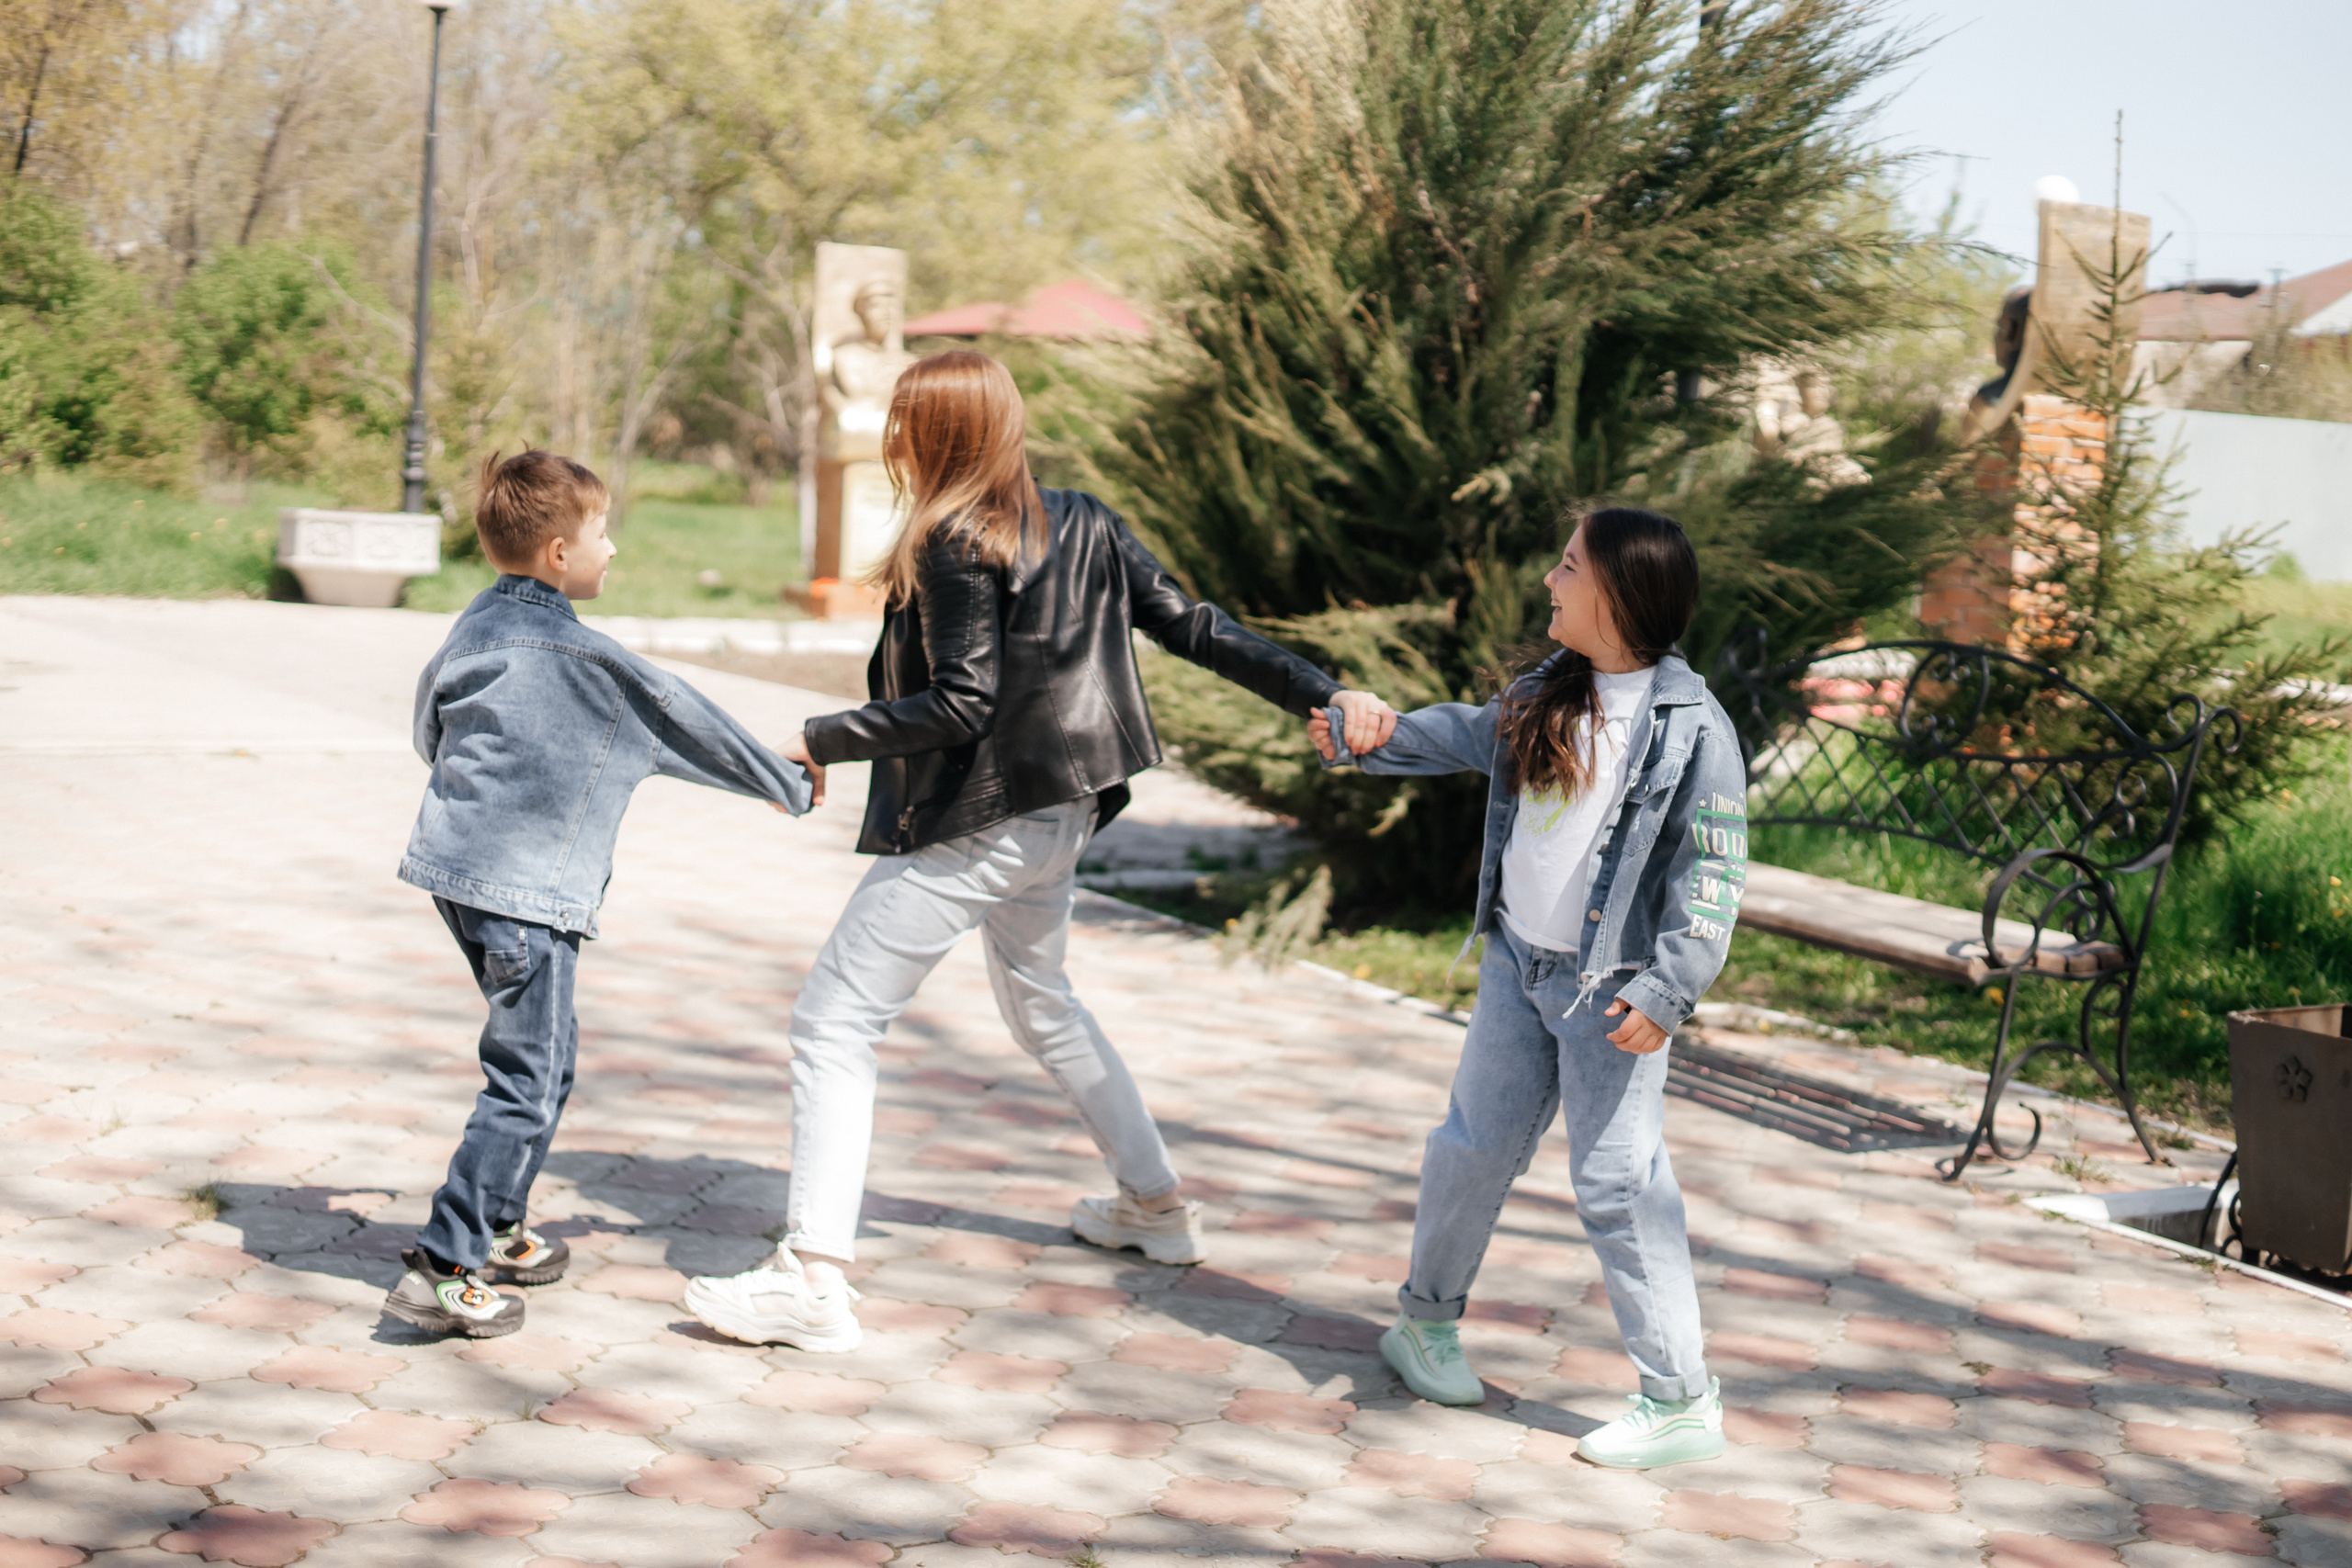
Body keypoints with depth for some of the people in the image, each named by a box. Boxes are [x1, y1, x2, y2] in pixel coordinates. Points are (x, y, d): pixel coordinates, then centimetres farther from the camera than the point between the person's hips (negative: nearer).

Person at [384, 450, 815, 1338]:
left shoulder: (477, 626, 10)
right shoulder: (575, 653, -14)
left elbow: (429, 726, 22)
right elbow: (679, 718, -5)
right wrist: (786, 783, 7)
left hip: (458, 865, 9)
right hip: (523, 889, -9)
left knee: (548, 1052, 21)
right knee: (525, 1083, -6)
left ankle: (497, 1230, 27)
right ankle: (443, 1271, -8)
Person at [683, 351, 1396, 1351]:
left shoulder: (957, 547, -16)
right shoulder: (1083, 525, 6)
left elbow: (961, 706, -22)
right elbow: (1194, 629, 1)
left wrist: (817, 743, -18)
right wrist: (1325, 696, -1)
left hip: (968, 828, -9)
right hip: (1057, 812, 9)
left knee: (835, 1018, -6)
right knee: (1042, 1006, 30)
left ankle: (813, 1279, -14)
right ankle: (1155, 1205, 39)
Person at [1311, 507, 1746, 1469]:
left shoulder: (1692, 727, -14)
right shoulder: (1547, 695, 6)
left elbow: (1711, 873, -15)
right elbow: (1468, 737, 26)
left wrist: (1667, 990, -20)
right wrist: (1365, 742, 33)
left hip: (1610, 990, -6)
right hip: (1516, 964, 6)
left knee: (1618, 1184, -6)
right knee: (1474, 1146, 15)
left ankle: (1682, 1402, 1)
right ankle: (1425, 1322, 35)